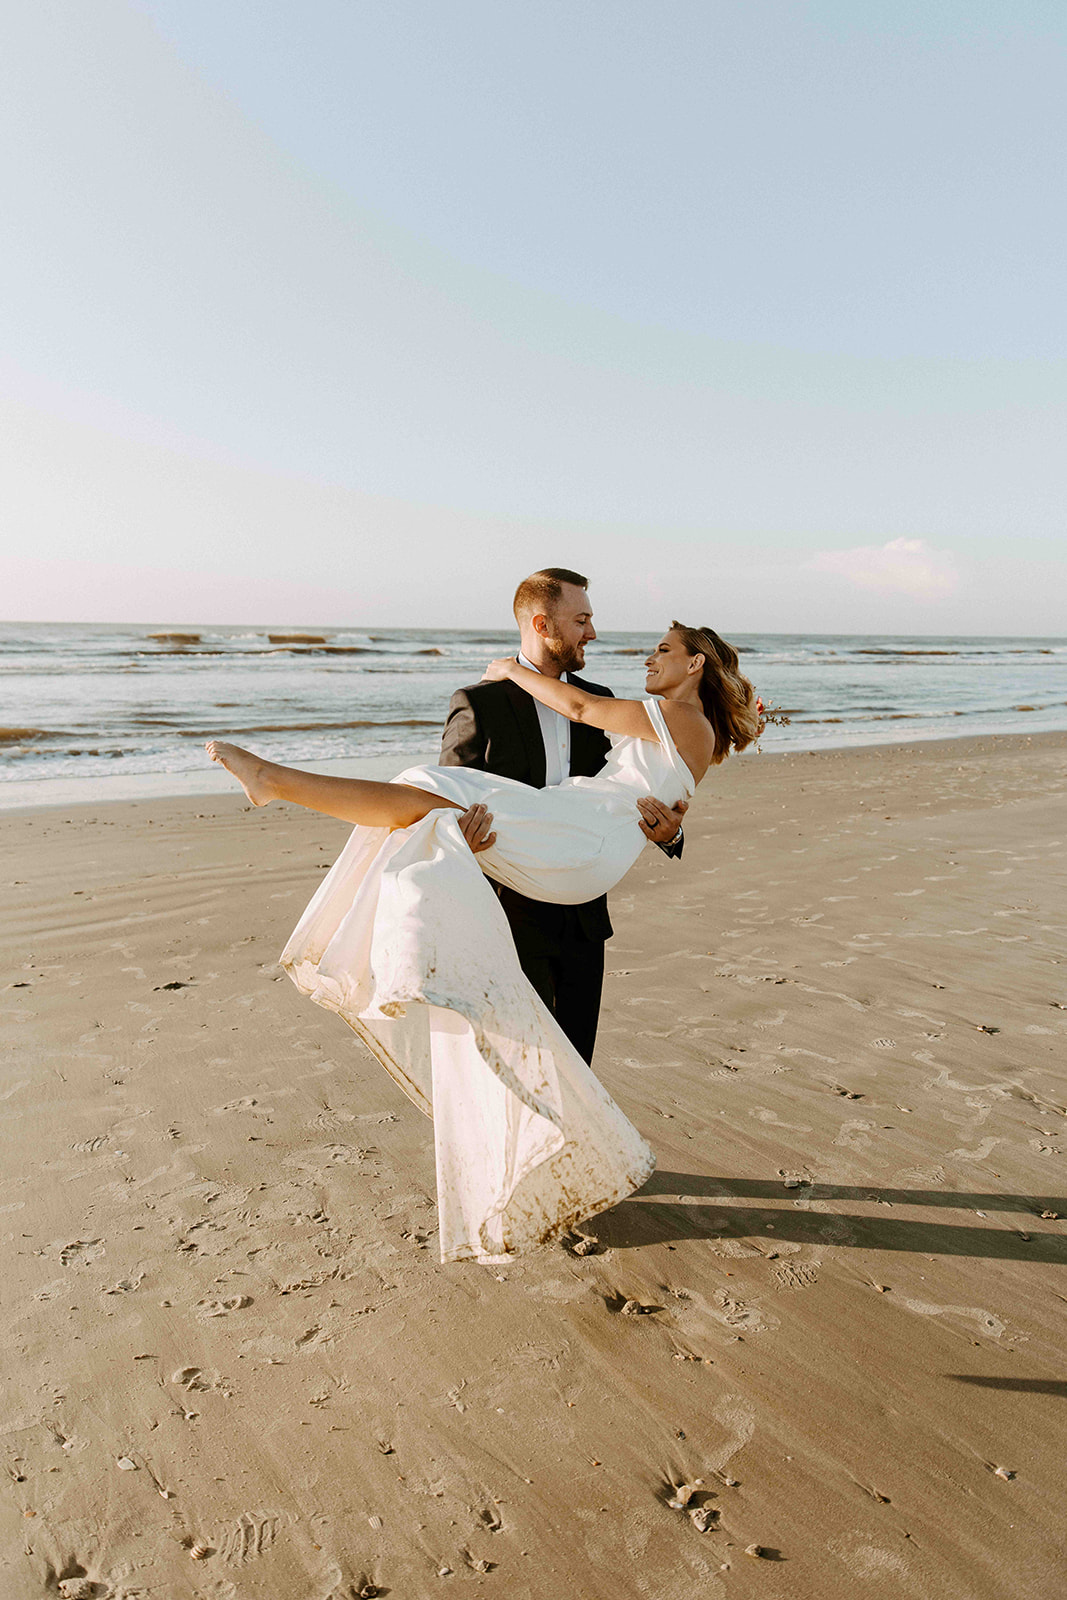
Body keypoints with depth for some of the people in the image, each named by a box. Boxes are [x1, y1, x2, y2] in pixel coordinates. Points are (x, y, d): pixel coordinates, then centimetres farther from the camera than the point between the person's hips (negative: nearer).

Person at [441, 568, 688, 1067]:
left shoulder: (598, 702, 8)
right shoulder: (479, 704, -8)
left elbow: (624, 794, 8)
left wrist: (666, 830, -15)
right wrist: (463, 831, -30)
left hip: (582, 917, 5)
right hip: (515, 917, -4)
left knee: (575, 1060, 14)